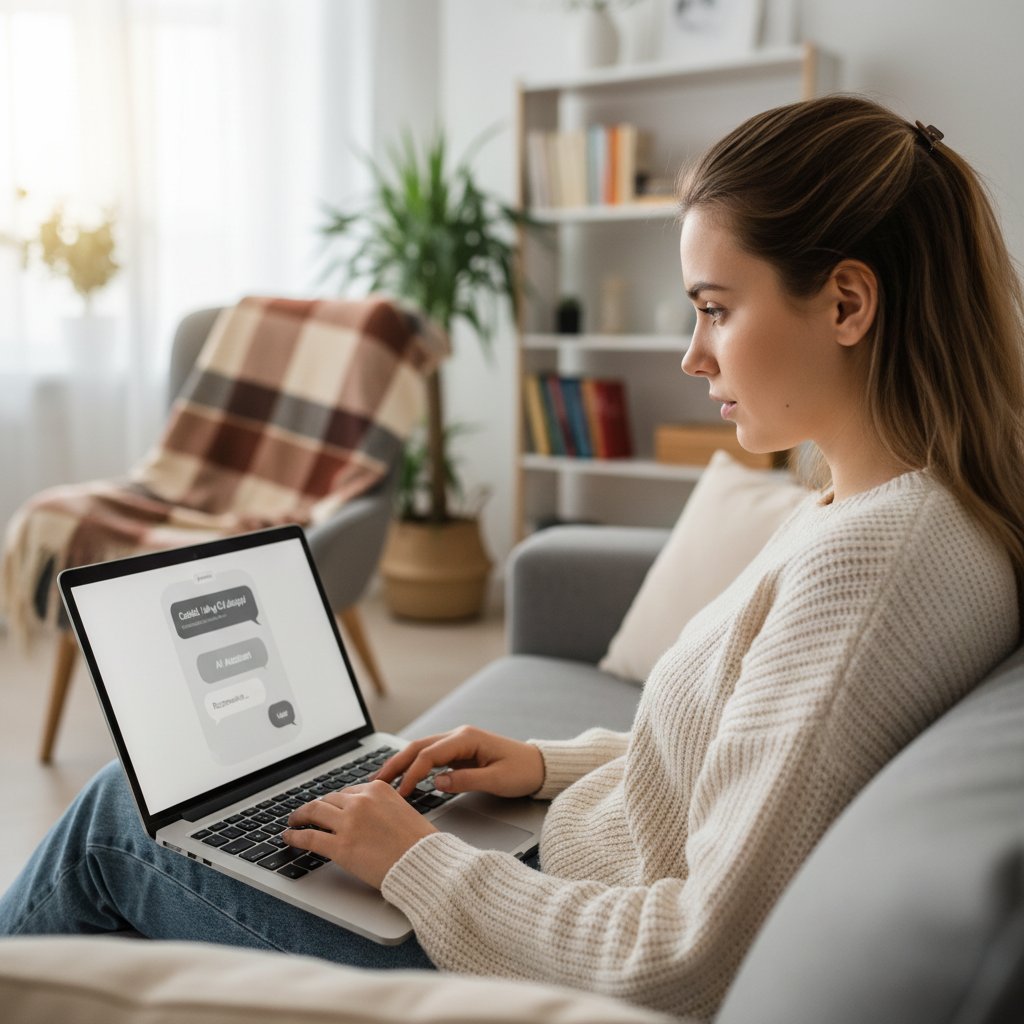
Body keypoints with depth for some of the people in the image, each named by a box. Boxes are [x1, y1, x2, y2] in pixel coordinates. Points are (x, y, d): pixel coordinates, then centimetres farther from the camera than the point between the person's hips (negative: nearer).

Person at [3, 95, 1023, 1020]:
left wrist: (418, 861, -18)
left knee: (116, 815, 4)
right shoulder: (856, 508, 2)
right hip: (565, 888, 9)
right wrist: (549, 764, 4)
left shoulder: (875, 555, -29)